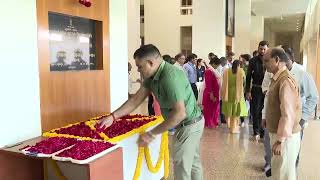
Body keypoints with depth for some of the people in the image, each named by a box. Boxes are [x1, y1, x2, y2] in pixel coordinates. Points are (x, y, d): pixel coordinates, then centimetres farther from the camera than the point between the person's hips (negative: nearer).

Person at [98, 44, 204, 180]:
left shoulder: (170, 76, -31)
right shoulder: (152, 76, -2)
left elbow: (180, 113, -34)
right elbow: (136, 99, 1)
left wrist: (152, 134, -29)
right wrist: (112, 117, -5)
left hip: (188, 125, -9)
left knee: (182, 169, 5)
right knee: (193, 162, 24)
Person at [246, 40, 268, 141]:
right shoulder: (253, 61, 1)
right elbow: (248, 77, 1)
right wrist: (247, 91, -4)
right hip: (256, 89, 0)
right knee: (255, 111, 2)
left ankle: (262, 132, 20)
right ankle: (257, 132, 15)